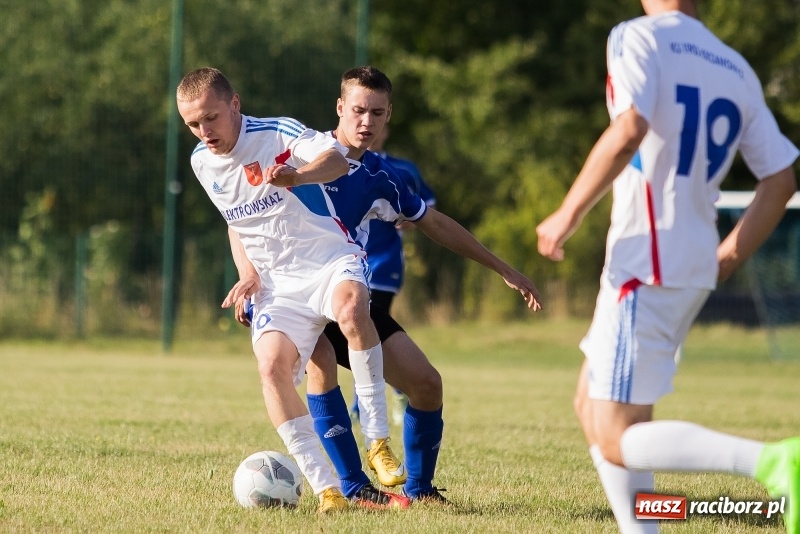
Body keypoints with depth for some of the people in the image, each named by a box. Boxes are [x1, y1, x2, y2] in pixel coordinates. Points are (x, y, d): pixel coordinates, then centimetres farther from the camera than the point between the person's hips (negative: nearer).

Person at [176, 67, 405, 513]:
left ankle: (379, 440, -31)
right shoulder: (202, 163, 8)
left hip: (330, 259, -5)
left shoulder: (278, 134, -13)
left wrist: (296, 176, -55)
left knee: (351, 308, -40)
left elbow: (337, 160, -33)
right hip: (278, 284, 5)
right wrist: (248, 274, 5)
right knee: (272, 365, -24)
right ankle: (326, 488, -21)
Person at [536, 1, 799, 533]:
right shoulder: (737, 70, 12)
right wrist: (726, 260, 20)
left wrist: (569, 214, -14)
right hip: (695, 267, 8)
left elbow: (629, 132, -24)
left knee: (617, 440, -8)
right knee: (593, 409, 21)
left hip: (646, 265, -8)